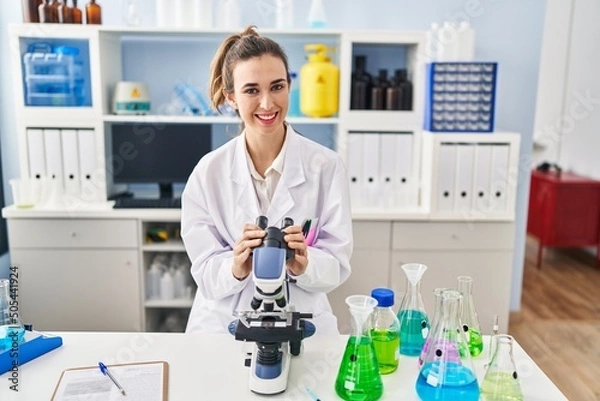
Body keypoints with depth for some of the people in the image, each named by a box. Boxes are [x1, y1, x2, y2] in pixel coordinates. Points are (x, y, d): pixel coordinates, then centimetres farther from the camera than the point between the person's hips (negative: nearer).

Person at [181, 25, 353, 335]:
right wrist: (235, 268, -23)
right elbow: (205, 274, -3)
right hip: (223, 328, 1)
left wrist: (304, 265, -24)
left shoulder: (327, 166, -5)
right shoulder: (208, 172, -2)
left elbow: (337, 265, -4)